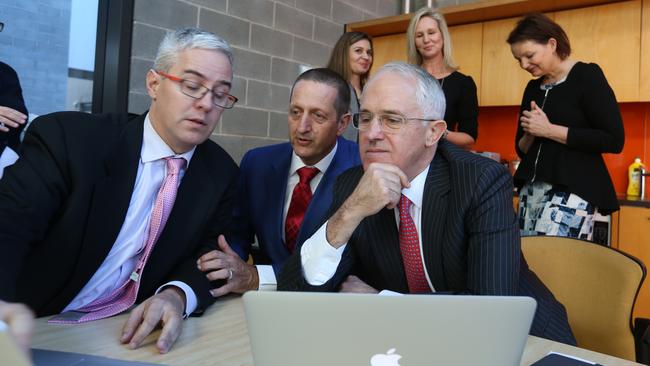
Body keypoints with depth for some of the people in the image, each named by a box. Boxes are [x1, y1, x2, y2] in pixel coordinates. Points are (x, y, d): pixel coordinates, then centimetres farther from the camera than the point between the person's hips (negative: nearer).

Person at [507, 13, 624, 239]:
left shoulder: (587, 76, -4)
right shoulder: (533, 88, 14)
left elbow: (614, 140, -13)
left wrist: (548, 130, -13)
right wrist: (530, 133, -4)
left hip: (573, 189, -6)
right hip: (531, 189, 7)